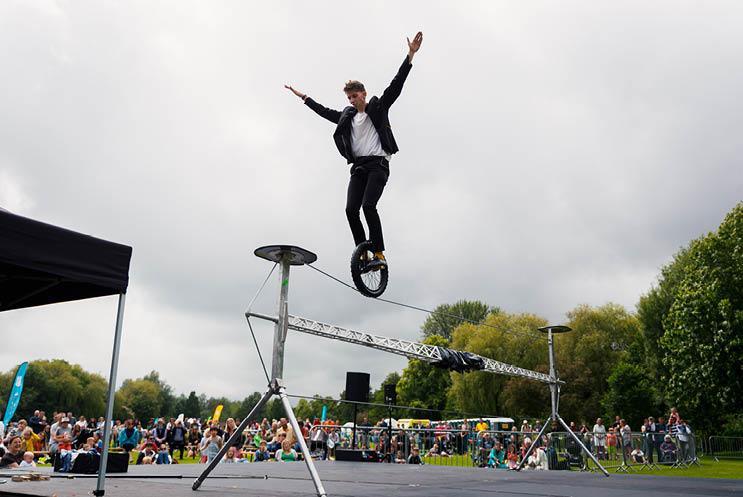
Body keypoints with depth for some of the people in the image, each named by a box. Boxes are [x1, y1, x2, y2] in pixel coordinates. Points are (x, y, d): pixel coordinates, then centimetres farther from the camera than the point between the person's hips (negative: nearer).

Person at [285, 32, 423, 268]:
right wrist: (303, 96, 41)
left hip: (378, 164, -5)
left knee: (368, 205, -23)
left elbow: (396, 85, -2)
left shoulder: (378, 107, 7)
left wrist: (410, 55, -10)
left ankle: (379, 253, -20)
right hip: (358, 167, 6)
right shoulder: (347, 116, 20)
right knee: (351, 209, -11)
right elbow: (324, 111, 34)